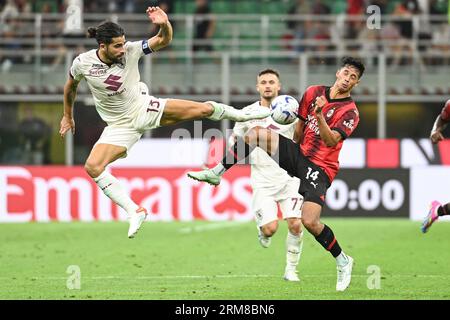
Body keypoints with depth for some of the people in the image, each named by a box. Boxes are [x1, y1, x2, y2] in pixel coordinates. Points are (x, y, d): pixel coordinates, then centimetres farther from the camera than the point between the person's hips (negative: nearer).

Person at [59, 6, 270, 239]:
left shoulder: (130, 51, -17)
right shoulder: (83, 63, -16)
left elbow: (163, 40, -11)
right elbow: (71, 86, 7)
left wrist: (164, 25, -34)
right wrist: (68, 116, 17)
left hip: (144, 107, 0)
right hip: (121, 125, 0)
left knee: (203, 109, -7)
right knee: (92, 167, -23)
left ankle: (242, 115, 28)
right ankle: (134, 211, -17)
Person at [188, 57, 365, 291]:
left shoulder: (350, 112, -9)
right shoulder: (313, 93, 7)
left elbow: (331, 141, -22)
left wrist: (319, 115, -35)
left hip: (321, 168, -5)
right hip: (299, 154, 5)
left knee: (309, 221, -20)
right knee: (256, 133, -14)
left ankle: (343, 261, 2)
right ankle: (216, 172, -5)